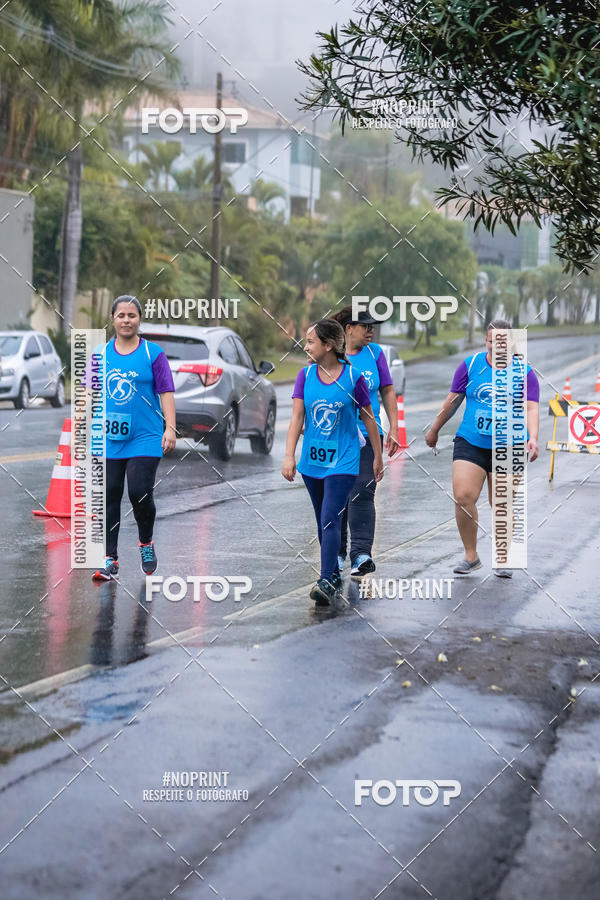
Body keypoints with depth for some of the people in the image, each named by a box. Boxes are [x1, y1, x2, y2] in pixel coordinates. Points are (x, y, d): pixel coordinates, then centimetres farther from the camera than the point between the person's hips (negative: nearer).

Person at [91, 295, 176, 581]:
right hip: (108, 437, 3)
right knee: (109, 497, 2)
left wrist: (170, 428, -9)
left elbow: (166, 393, 0)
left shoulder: (153, 353, 1)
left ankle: (146, 543, 17)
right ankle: (110, 560, 7)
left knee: (140, 493, -11)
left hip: (145, 437, -3)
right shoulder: (100, 354, 8)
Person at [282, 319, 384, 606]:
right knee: (322, 521, 14)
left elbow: (368, 418, 1)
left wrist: (378, 456, 7)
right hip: (312, 460, 4)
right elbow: (297, 417, -4)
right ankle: (334, 573, 29)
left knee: (330, 520, -15)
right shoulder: (306, 375, 0)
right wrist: (289, 456, -12)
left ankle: (326, 582, -18)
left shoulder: (353, 377, -9)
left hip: (343, 460, -4)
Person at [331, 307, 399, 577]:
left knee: (362, 493, -10)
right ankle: (337, 552, 18)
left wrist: (393, 429, 7)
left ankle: (361, 554, -12)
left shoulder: (375, 353, 6)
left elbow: (388, 392, 12)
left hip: (368, 434, 1)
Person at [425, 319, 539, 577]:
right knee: (463, 497, -12)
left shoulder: (524, 373, -1)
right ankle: (471, 556, 4)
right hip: (470, 443, 1)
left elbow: (531, 408, -10)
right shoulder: (470, 365, 2)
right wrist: (434, 430, 19)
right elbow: (453, 400, 12)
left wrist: (532, 439, -26)